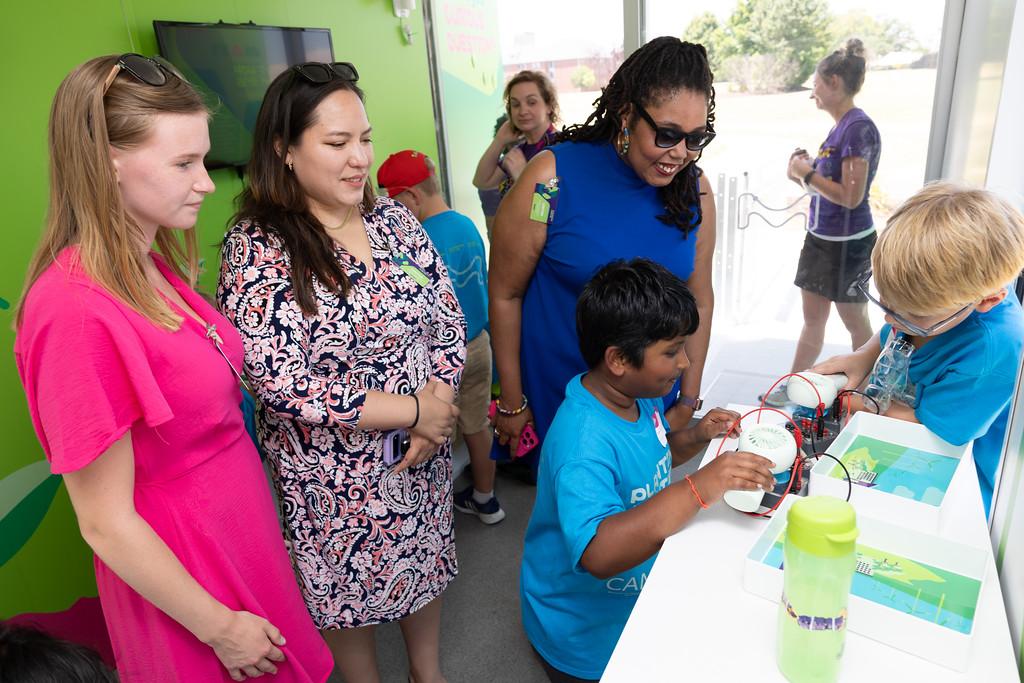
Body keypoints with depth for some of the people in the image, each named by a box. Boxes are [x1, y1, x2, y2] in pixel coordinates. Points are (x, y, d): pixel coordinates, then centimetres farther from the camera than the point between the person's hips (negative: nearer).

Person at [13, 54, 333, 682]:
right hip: (180, 575, -7)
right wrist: (221, 629, -13)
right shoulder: (77, 311, -26)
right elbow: (106, 524, -21)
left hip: (244, 528, 7)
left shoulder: (155, 268, -2)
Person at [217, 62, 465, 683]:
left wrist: (441, 395, -16)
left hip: (423, 449, 5)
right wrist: (412, 409, -21)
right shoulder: (257, 247, -18)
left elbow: (448, 317, 0)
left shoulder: (393, 218, -3)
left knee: (425, 562, 25)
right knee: (349, 590, 18)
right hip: (334, 474, -5)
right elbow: (284, 387, -24)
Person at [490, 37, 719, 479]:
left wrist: (688, 401, 6)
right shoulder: (554, 178, -17)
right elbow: (505, 293, -11)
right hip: (560, 401, -3)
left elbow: (699, 298, 4)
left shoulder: (695, 190, -4)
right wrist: (512, 404, -6)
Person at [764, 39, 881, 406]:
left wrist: (807, 174, -14)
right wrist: (805, 172, -1)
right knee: (812, 320, 15)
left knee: (855, 322, 9)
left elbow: (851, 196, -22)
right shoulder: (840, 127, 7)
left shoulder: (859, 128, -19)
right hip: (821, 237, 8)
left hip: (847, 243, -8)